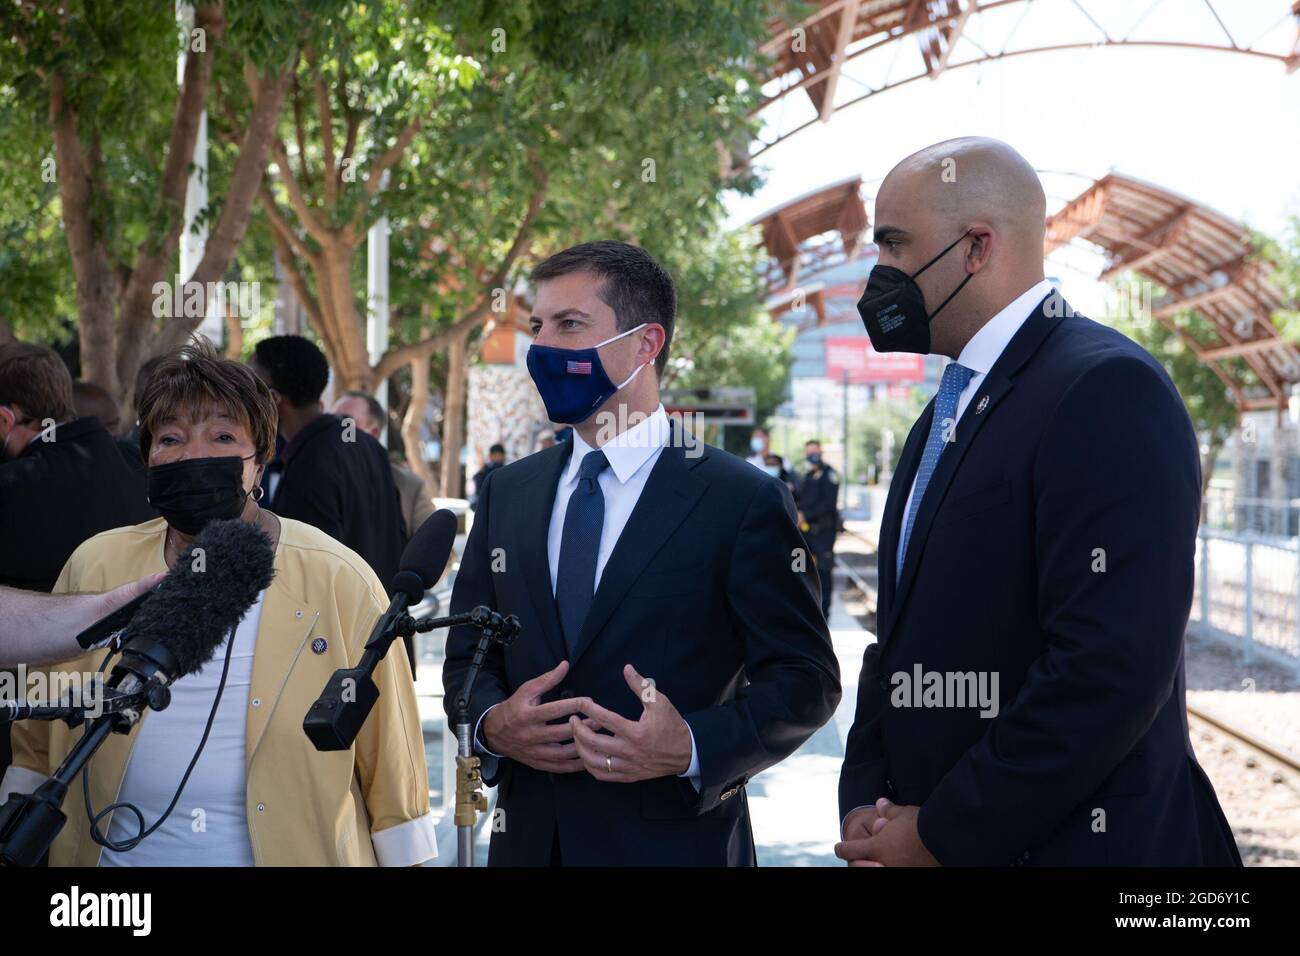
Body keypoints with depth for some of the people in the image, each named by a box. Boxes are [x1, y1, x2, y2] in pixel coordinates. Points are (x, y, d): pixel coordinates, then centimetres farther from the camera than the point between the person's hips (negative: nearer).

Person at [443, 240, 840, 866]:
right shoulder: (506, 493, 7)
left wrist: (693, 747, -23)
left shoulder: (743, 502, -7)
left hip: (677, 842, -4)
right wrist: (490, 723, -10)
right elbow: (468, 657, 11)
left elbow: (804, 678, -8)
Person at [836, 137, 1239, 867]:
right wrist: (866, 801, -1)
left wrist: (943, 834, -18)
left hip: (1068, 841, -8)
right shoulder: (952, 409, 13)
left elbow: (1112, 667, -24)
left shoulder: (1108, 389, -16)